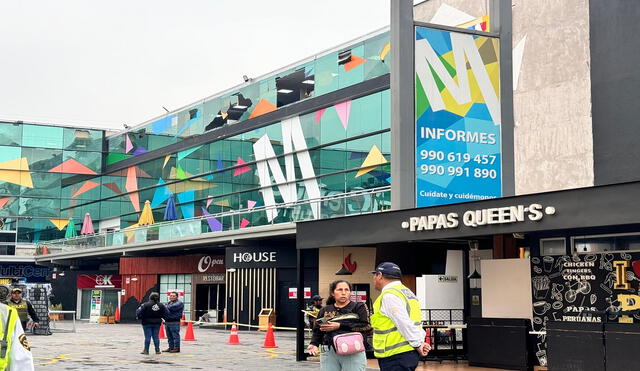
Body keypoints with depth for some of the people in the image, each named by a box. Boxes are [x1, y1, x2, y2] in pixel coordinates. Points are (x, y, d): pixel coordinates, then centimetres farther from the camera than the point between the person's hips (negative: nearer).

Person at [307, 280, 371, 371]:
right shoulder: (325, 311, 16)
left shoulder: (359, 307, 6)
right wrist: (314, 344, -7)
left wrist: (339, 326, -12)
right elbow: (317, 331, 15)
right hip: (329, 353, 3)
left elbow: (366, 326, -8)